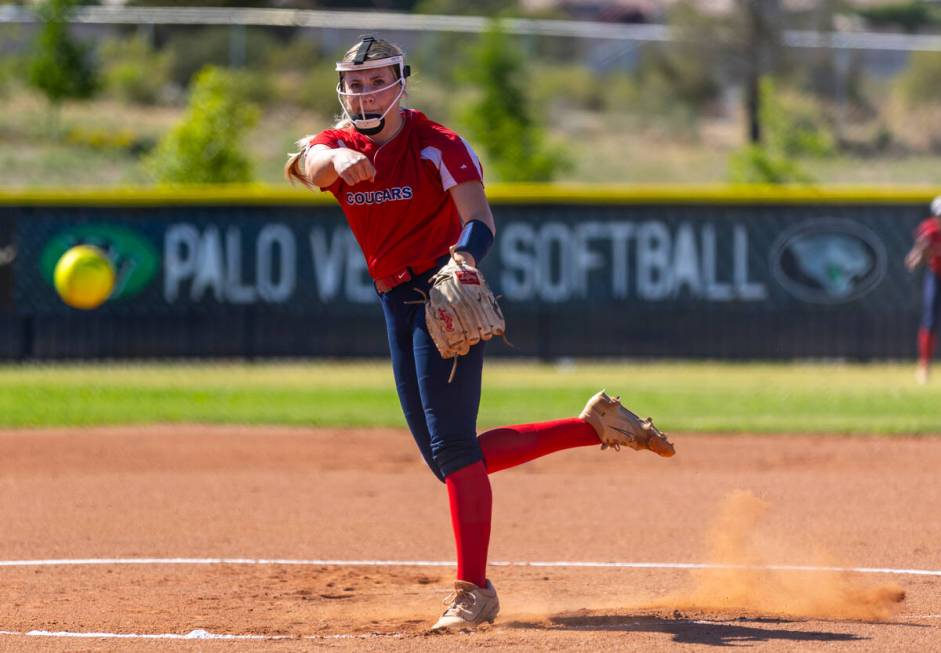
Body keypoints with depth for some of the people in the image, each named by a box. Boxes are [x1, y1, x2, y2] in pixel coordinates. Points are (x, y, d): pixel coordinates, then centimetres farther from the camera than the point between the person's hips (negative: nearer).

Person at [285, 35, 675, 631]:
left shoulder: (436, 145, -10)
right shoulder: (338, 146, 4)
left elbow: (478, 214, -23)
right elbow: (313, 162, -21)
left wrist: (467, 255, -46)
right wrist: (338, 160, -46)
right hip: (397, 306, 7)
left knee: (452, 446, -15)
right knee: (446, 455, 10)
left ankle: (474, 592, -12)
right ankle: (595, 426, 20)